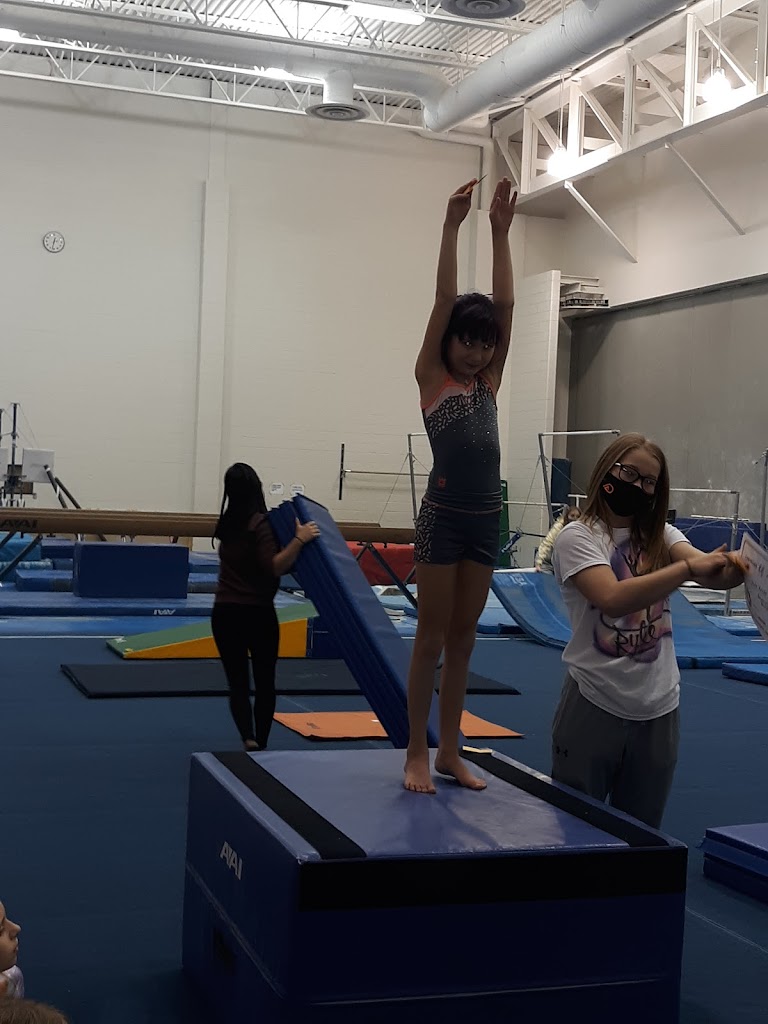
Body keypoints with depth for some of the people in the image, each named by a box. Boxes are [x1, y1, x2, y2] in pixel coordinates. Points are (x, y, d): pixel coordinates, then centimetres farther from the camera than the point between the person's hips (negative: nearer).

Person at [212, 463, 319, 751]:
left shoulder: (227, 523, 7)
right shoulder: (260, 523, -12)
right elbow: (274, 567, -20)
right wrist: (299, 540, -25)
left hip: (224, 612, 4)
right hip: (257, 613, -4)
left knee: (237, 683, 6)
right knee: (265, 683, 12)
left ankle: (248, 738, -14)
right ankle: (260, 745, 18)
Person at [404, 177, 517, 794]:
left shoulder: (488, 381, 10)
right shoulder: (431, 379, -1)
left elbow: (506, 304, 4)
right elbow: (445, 299, -8)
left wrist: (501, 232, -1)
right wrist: (452, 227, -13)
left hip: (485, 520, 5)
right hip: (442, 518, -5)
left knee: (463, 638, 11)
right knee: (432, 639, 2)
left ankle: (450, 751, 19)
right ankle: (417, 753, 11)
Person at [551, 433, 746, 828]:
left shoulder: (661, 535, 7)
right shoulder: (577, 537, -8)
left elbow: (710, 570, -12)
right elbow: (613, 598, -26)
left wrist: (734, 568, -36)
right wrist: (687, 567, -32)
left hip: (658, 710, 5)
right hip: (595, 706, -5)